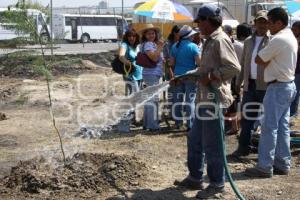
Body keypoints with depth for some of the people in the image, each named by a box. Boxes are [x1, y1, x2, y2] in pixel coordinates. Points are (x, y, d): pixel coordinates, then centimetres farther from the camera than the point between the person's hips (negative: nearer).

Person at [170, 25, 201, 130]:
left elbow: (171, 63, 8)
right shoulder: (193, 46, -11)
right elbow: (199, 62, -15)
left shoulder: (175, 46, 6)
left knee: (177, 99, 11)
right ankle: (190, 124, -1)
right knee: (190, 100, -1)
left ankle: (178, 122, 18)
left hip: (177, 75, 5)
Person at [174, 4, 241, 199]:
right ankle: (195, 178, 29)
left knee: (212, 145, -2)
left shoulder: (220, 40, -14)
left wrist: (211, 76, -20)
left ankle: (217, 184, 12)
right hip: (205, 99, 11)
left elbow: (234, 67, -23)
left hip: (214, 100, -11)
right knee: (194, 140, 17)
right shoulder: (210, 41, 17)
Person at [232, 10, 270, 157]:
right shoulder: (248, 41, 15)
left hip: (266, 85, -5)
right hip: (250, 84, 5)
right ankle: (244, 147, 18)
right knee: (246, 117, 8)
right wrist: (239, 82, 15)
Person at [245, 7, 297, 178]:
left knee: (269, 128, -6)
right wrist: (269, 62, 3)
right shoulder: (291, 37, 15)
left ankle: (265, 167, -2)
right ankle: (283, 164, 17)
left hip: (278, 87, -10)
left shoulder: (279, 39, -18)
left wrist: (266, 61, 4)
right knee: (282, 127, 12)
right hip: (288, 85, 10)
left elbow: (258, 60, -13)